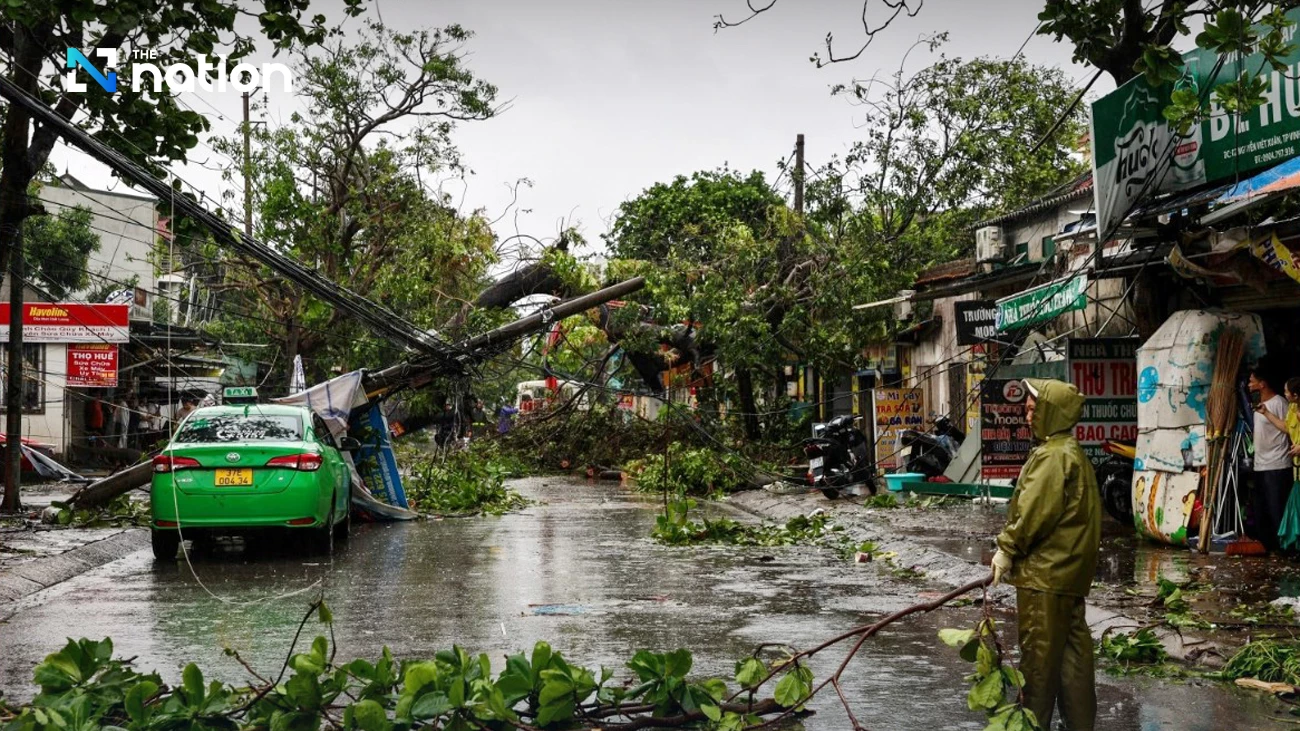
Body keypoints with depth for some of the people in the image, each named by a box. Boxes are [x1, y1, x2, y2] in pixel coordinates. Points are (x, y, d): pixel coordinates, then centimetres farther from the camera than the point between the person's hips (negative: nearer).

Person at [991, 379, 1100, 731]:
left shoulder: (1053, 455, -18)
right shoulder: (1071, 451, 16)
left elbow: (1035, 511, -22)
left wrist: (1007, 548, -10)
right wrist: (1014, 548, 16)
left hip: (1046, 572, -10)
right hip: (1069, 568, 10)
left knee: (1039, 652, -1)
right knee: (1073, 647, 15)